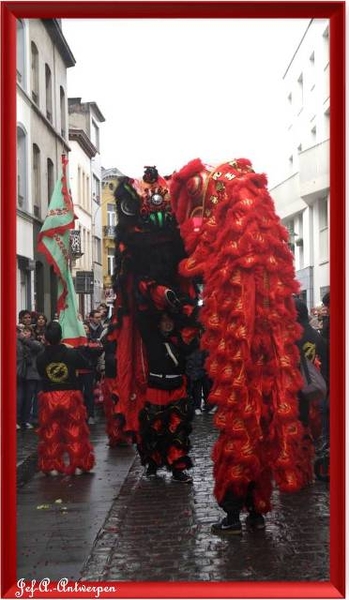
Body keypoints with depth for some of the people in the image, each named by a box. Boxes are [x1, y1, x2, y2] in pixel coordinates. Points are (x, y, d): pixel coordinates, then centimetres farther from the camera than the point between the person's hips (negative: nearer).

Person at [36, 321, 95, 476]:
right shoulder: (72, 354, -10)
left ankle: (53, 466, 13)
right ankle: (77, 465, 12)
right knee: (74, 432, 10)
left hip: (48, 398, 1)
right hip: (71, 396, 0)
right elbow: (85, 364, 6)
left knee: (50, 434, 11)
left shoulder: (41, 358, -9)